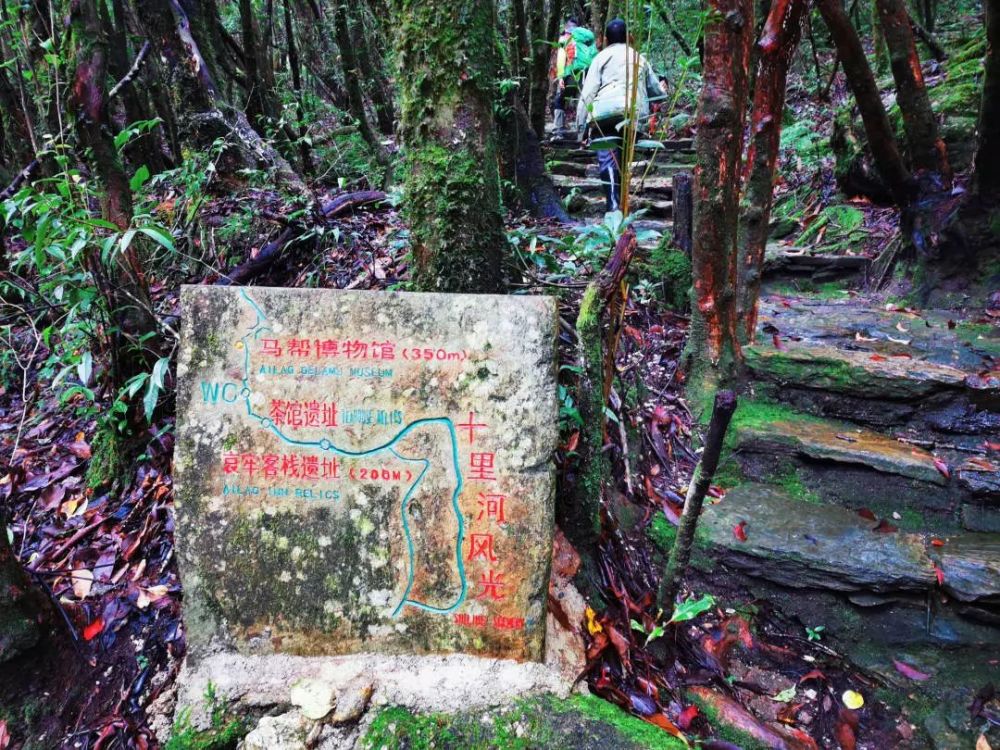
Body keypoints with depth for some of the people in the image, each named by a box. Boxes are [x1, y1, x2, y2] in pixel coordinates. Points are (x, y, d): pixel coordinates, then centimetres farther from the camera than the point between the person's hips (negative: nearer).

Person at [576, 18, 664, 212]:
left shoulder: (602, 57, 14)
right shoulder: (639, 58, 27)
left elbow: (587, 92, 2)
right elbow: (656, 90, 32)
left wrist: (581, 127, 2)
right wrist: (662, 88, 56)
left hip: (605, 115, -4)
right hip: (634, 115, 4)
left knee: (608, 161, -11)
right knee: (621, 160, 19)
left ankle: (614, 206, -27)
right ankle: (621, 201, 25)